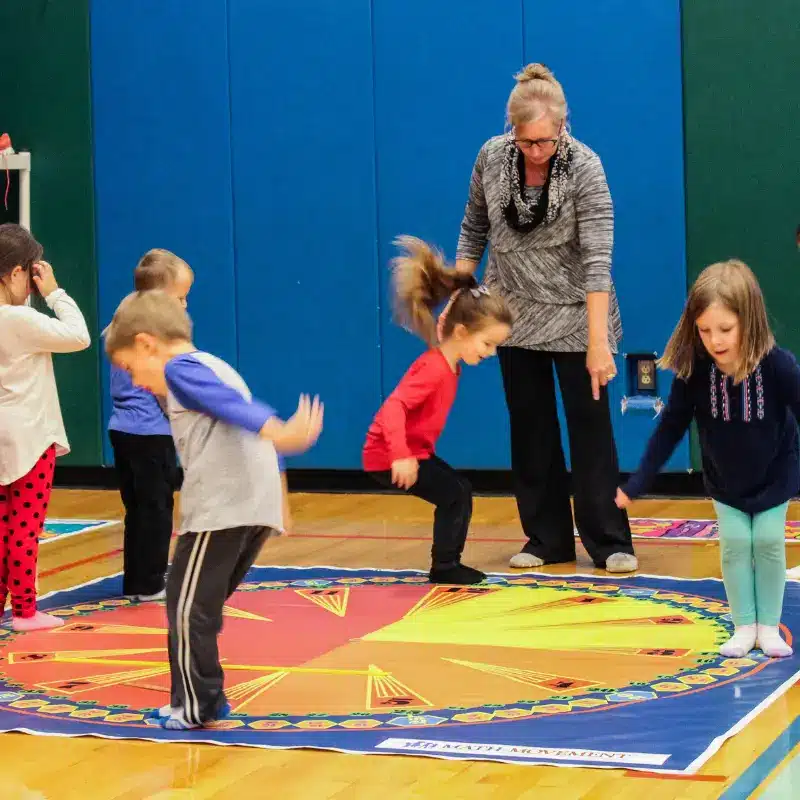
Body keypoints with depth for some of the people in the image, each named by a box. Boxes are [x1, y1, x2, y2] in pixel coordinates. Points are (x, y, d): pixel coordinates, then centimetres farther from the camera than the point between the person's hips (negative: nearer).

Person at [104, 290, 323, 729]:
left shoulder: (179, 368, -3)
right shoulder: (213, 366, 27)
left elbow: (235, 407, -19)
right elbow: (242, 412, 26)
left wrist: (280, 433, -32)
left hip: (221, 508, -10)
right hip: (257, 506, 10)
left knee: (187, 605, -2)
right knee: (200, 605, 18)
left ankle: (196, 705, 2)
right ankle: (205, 699, 22)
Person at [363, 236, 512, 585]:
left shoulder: (449, 365, 3)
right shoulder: (434, 368, -27)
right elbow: (393, 407, -36)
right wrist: (400, 456, -43)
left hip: (413, 450, 10)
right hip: (388, 456, -10)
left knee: (459, 493, 11)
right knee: (455, 495, -9)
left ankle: (448, 564, 19)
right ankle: (444, 568, 1)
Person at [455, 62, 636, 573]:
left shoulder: (585, 168, -21)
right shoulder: (492, 157, -9)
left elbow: (597, 258, -27)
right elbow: (474, 229, 6)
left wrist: (598, 343, -33)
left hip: (574, 315, -4)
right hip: (515, 315, 4)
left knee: (591, 425, -2)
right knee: (530, 428, 7)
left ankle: (610, 542, 4)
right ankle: (547, 540, 16)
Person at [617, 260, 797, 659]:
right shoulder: (694, 370, -26)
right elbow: (669, 429, -14)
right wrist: (636, 485, -12)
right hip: (725, 480, 2)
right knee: (734, 546, 2)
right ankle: (744, 626, 16)